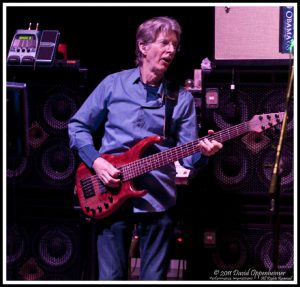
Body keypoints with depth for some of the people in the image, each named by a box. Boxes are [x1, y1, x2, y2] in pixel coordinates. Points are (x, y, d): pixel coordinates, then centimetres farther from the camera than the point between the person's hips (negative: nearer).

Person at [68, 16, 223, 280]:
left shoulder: (182, 98, 4)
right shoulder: (113, 84, 3)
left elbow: (188, 157, 1)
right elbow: (78, 125, 8)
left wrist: (202, 152, -22)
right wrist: (95, 161, -7)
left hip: (158, 199, 1)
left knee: (154, 278, 6)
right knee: (112, 277, 1)